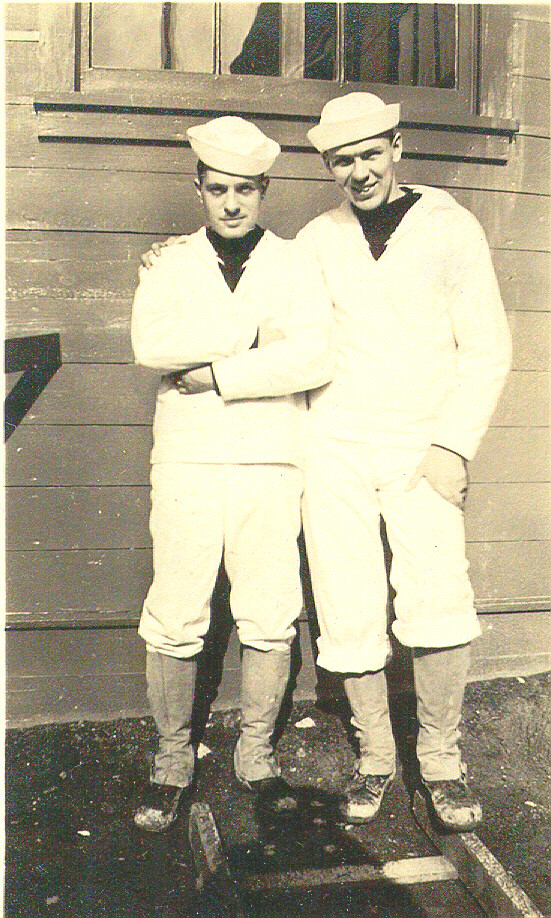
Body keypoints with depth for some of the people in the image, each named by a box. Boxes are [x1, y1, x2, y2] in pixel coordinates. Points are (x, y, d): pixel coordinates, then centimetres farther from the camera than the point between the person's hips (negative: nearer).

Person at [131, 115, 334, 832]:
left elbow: (314, 359, -8)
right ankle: (173, 762, 20)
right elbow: (150, 344, -10)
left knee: (270, 621, 4)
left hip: (271, 465, 0)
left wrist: (216, 374, -10)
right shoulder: (170, 266, 11)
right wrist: (257, 330, -11)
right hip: (186, 464, 0)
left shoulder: (297, 266, 10)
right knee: (174, 622, 1)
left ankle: (257, 756, 23)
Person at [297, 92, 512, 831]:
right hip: (335, 446, 2)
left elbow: (487, 348, 1)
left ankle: (441, 759, 8)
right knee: (349, 615, 1)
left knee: (439, 603, -15)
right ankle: (374, 756, 21)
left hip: (422, 448, -2)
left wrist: (454, 445, -8)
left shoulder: (450, 227, 5)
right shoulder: (317, 239, 12)